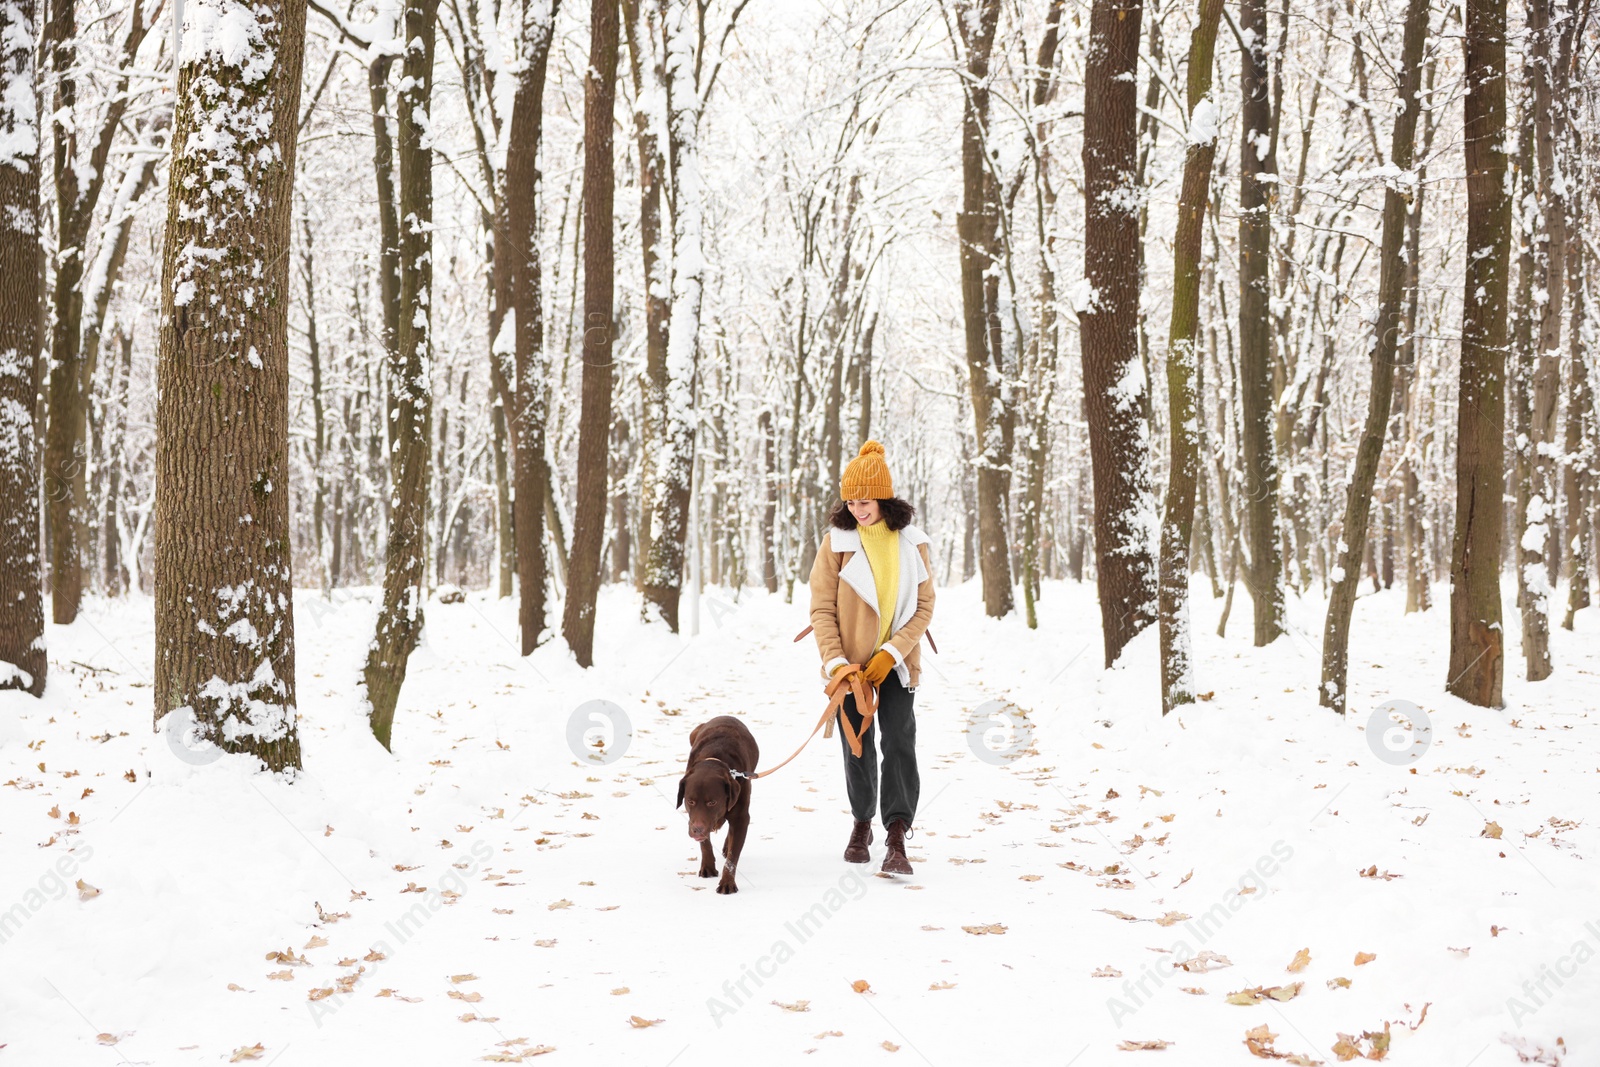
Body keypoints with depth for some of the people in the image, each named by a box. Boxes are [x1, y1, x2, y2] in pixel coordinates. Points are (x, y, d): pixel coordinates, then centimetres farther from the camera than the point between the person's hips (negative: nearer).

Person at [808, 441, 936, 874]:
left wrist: (891, 653, -14)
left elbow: (924, 606, -3)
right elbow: (822, 610, -6)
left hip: (896, 663, 0)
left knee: (899, 742, -10)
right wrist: (835, 662, -16)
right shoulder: (837, 541, -5)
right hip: (851, 663, 0)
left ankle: (897, 836, -11)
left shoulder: (911, 542, -2)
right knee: (857, 746, 9)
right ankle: (861, 822, 28)